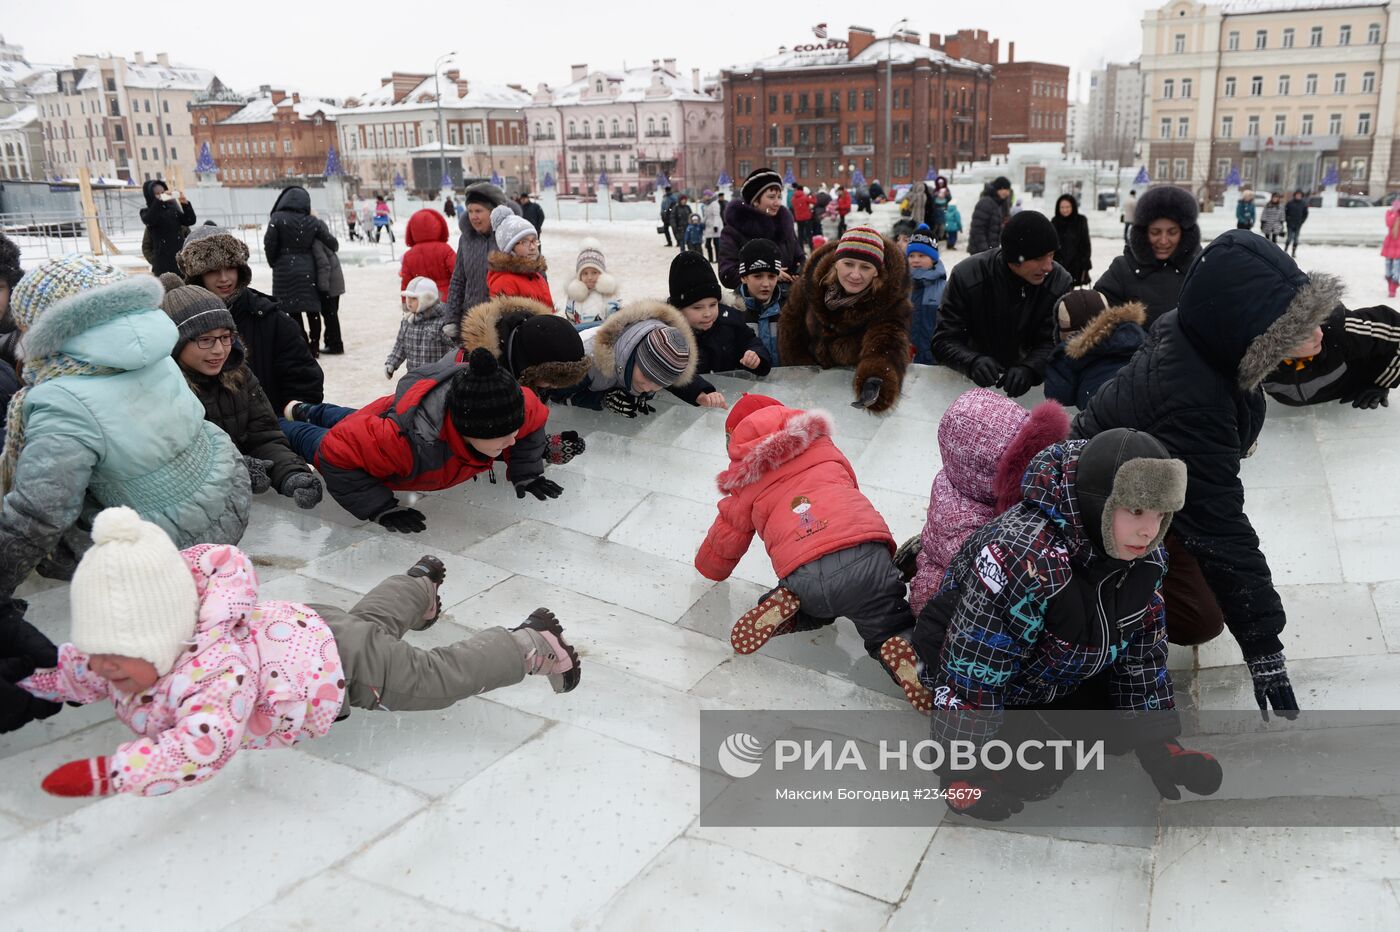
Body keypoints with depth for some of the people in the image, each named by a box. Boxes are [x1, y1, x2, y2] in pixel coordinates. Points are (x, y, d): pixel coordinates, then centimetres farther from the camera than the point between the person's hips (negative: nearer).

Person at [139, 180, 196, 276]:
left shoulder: (172, 209, 16)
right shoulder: (146, 212, 5)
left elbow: (190, 221, 7)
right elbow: (149, 220, -18)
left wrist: (185, 203, -7)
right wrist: (159, 200, -25)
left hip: (181, 256, 4)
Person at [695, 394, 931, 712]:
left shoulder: (746, 483, 22)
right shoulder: (822, 446, 26)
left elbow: (724, 543, 34)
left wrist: (709, 568, 58)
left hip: (804, 578, 1)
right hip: (865, 557, 0)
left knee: (818, 608, 34)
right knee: (892, 629, 18)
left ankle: (786, 608, 4)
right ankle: (903, 647, -15)